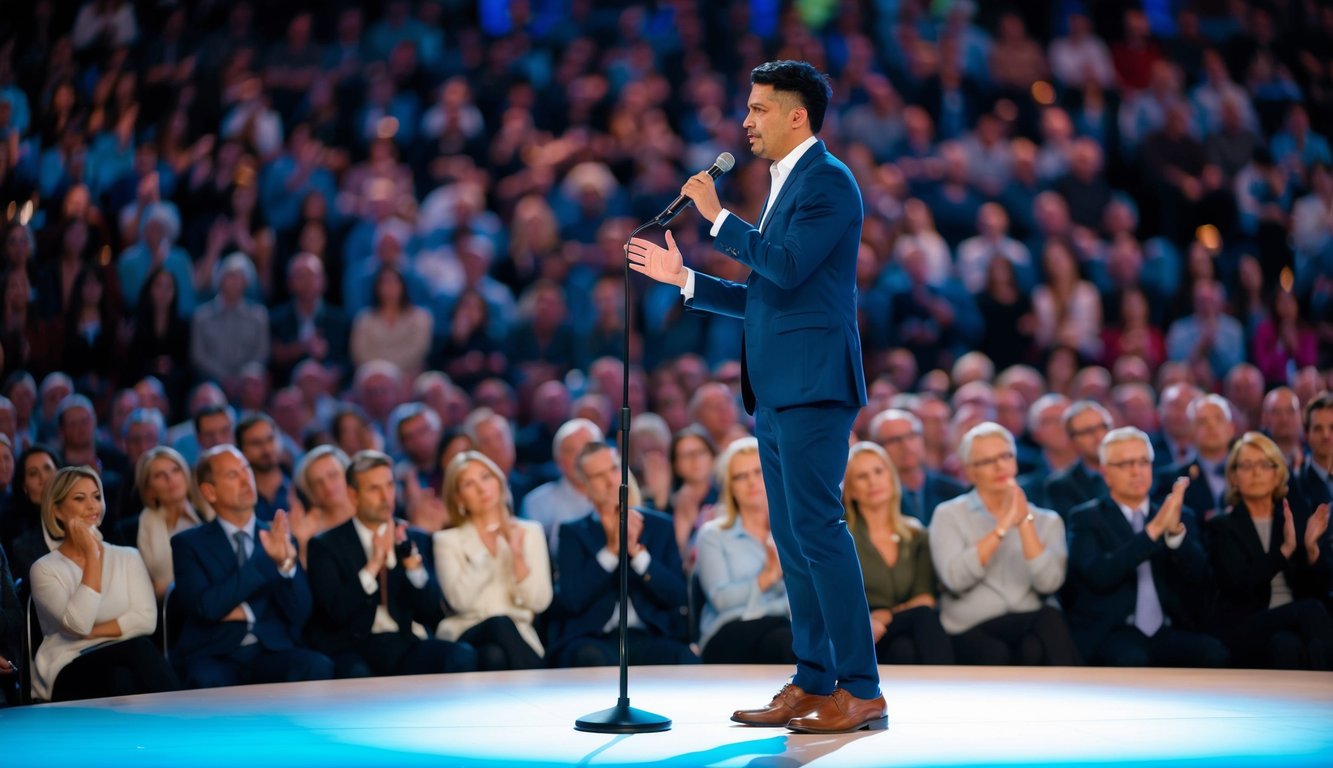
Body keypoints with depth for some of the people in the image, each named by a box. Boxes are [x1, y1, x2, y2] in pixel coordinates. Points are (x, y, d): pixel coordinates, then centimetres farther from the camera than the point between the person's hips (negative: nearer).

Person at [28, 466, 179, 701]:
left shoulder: (128, 557, 16)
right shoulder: (45, 569, 5)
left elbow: (146, 620, 2)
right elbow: (78, 623, -12)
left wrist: (92, 631, -7)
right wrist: (92, 556, -7)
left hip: (126, 658, 2)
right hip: (71, 672, -2)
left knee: (122, 679, -38)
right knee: (138, 650, -35)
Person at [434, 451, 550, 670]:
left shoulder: (530, 532, 16)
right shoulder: (448, 540, 12)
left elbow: (539, 602, 4)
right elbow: (460, 601, -6)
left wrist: (518, 555, -8)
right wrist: (486, 553, -7)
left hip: (518, 635, 0)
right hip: (467, 634, 0)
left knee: (497, 656, -37)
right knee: (500, 623, -36)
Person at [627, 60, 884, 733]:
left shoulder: (827, 180, -7)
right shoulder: (785, 186, 21)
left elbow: (786, 267, -21)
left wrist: (718, 217, -13)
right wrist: (684, 279, 20)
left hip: (811, 385, -10)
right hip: (777, 391, 10)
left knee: (816, 527, -12)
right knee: (792, 536, 9)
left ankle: (860, 690, -10)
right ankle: (813, 684, 14)